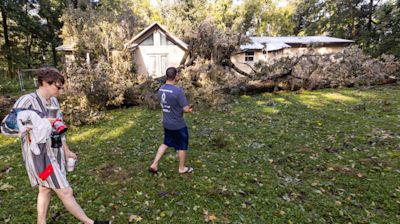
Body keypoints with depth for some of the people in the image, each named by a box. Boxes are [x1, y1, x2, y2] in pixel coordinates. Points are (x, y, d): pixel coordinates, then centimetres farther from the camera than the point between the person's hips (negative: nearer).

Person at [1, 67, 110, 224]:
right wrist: (38, 123, -27)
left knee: (46, 189, 20)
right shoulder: (27, 101, -17)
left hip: (55, 152, 7)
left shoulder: (53, 101, 5)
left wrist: (66, 151, 16)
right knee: (66, 192, 1)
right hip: (39, 154, -7)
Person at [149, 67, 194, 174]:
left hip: (166, 123, 7)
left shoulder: (161, 89, -1)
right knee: (182, 146, 13)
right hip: (178, 125, -7)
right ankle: (182, 168, 31)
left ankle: (154, 165, 24)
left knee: (165, 143, 24)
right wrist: (189, 109, 2)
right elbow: (186, 109, -25)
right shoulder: (178, 91, -26)